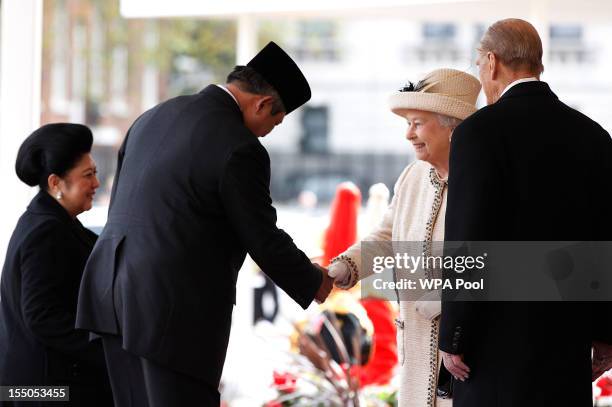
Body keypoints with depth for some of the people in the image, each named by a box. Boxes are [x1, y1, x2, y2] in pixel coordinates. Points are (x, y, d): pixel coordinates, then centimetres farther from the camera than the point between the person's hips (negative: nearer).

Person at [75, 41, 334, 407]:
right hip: (176, 306, -8)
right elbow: (265, 242, -7)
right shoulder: (240, 149, -13)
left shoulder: (155, 117, 12)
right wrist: (314, 284, 10)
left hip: (114, 292, 8)